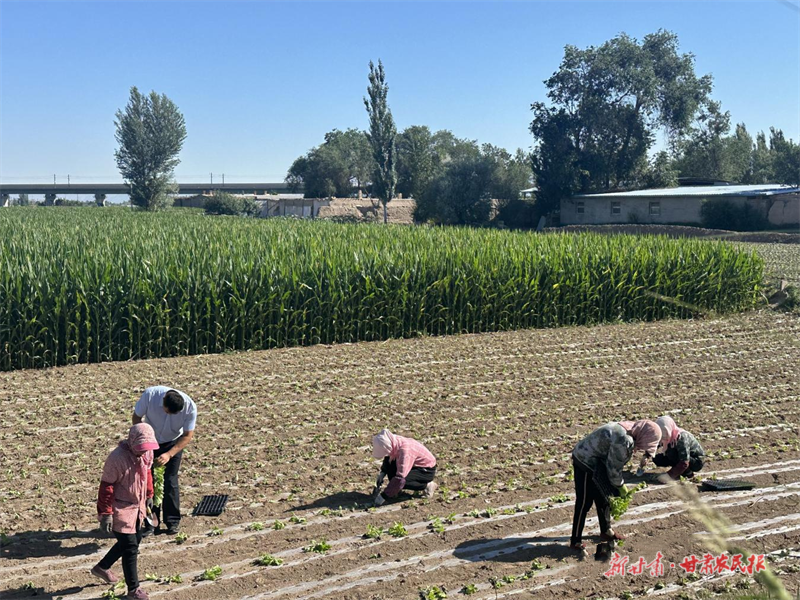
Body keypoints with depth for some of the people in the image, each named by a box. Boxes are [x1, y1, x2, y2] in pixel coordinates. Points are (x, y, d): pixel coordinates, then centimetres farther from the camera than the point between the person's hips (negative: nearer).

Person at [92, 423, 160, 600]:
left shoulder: (147, 453, -7)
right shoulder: (117, 458, -29)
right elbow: (106, 486, -22)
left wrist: (149, 495, 18)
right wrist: (105, 514, -20)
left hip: (137, 507, 8)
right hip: (121, 510, -8)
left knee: (135, 540, 22)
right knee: (130, 547, -1)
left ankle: (102, 567, 43)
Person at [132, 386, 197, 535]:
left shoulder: (190, 407, -31)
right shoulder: (150, 395, -31)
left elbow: (188, 436, -20)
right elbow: (137, 417, -13)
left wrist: (169, 454, -31)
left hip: (173, 443, -1)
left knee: (170, 482, -3)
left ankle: (173, 521, 13)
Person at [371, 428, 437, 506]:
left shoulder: (405, 450, -36)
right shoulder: (394, 443, -12)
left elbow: (400, 478, -38)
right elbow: (387, 458, 10)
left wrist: (383, 496, -34)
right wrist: (382, 473, -6)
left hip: (427, 470, -8)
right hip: (415, 465, 8)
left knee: (401, 480, -27)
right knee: (389, 462, -7)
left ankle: (427, 485, -6)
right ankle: (394, 489, 1)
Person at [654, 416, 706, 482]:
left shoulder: (681, 438, -33)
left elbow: (684, 463, -38)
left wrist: (670, 475, -43)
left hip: (697, 462, -7)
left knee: (671, 452, -31)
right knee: (657, 459, -10)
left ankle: (688, 473, -12)